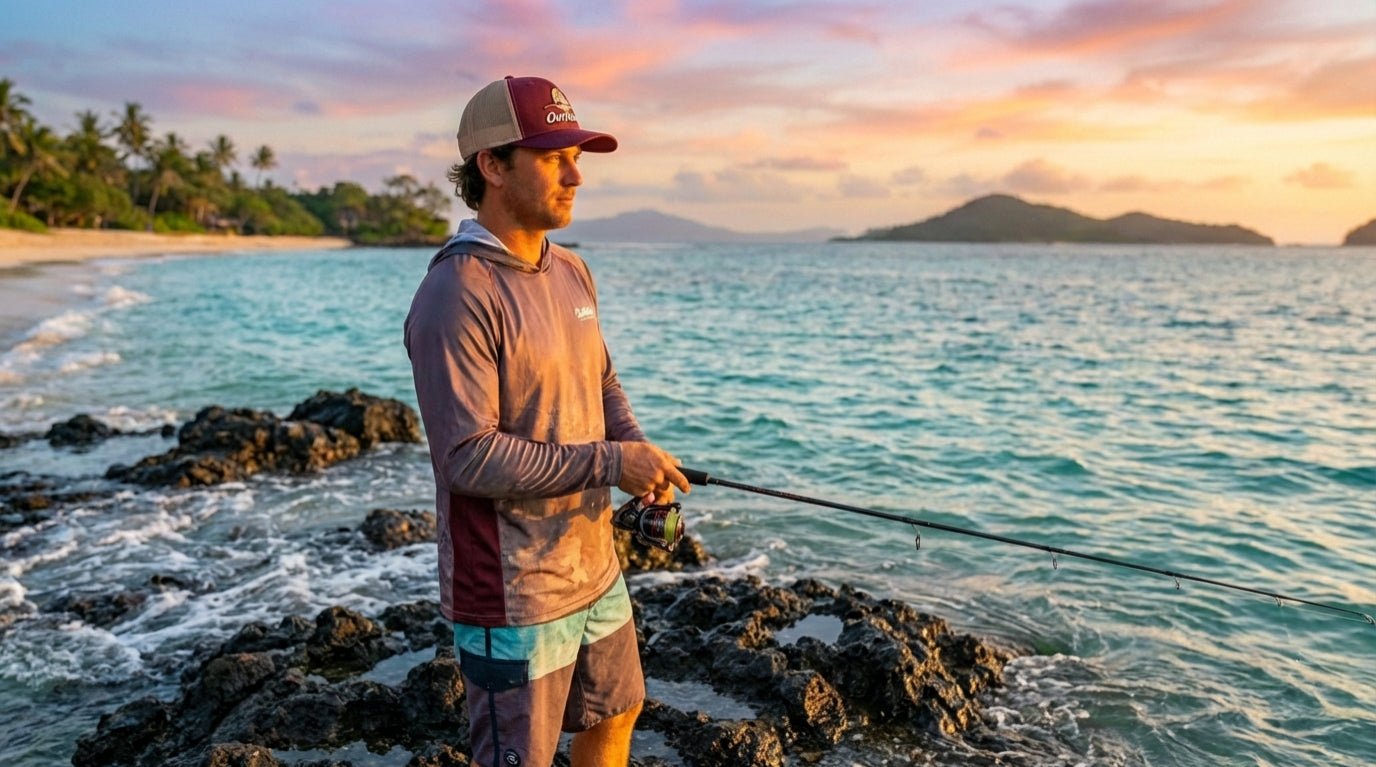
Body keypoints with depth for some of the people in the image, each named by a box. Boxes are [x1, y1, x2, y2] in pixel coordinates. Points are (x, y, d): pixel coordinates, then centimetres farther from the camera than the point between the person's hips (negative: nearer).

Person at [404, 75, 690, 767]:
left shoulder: (571, 272, 5)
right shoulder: (457, 294, -22)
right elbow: (469, 457, -25)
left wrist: (640, 451, -5)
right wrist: (608, 462, -22)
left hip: (594, 567, 8)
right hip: (514, 593, -8)